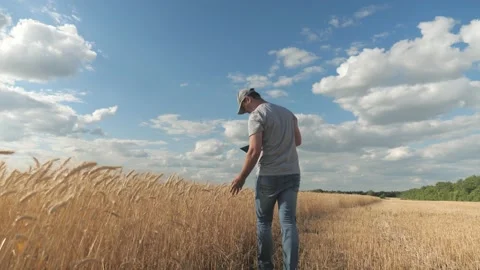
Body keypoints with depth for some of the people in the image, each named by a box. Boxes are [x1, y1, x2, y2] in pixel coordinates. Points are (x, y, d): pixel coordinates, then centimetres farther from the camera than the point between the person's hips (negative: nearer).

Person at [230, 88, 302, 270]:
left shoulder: (256, 116, -9)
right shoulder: (288, 113, 14)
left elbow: (254, 151, -17)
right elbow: (298, 141, 22)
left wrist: (241, 177, -8)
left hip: (269, 176, -6)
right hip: (292, 174, 6)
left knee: (263, 222, 11)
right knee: (289, 223, 3)